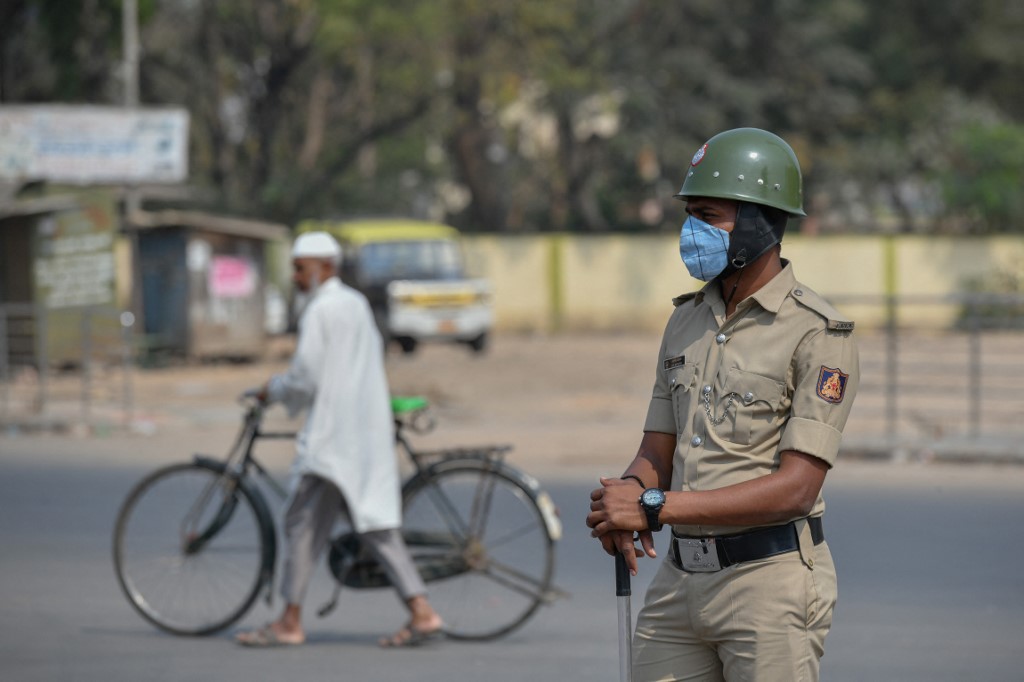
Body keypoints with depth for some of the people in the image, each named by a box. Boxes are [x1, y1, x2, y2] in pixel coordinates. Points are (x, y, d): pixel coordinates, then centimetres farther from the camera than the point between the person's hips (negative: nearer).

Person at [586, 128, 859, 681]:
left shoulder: (818, 335, -10)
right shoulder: (687, 322, 13)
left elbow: (796, 487, -17)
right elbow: (657, 455, 15)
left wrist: (655, 508, -20)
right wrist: (624, 499, -11)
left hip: (771, 580, -6)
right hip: (681, 579, 7)